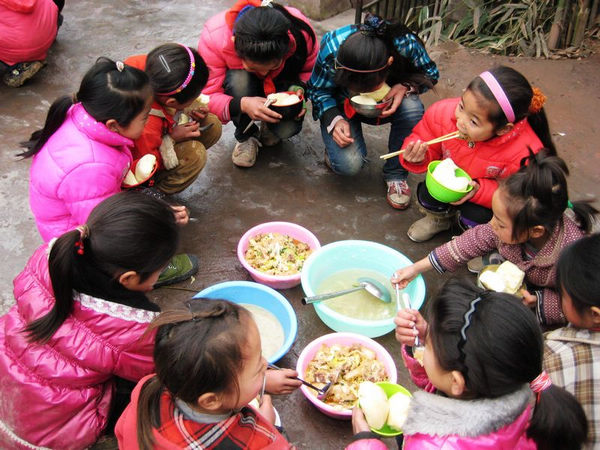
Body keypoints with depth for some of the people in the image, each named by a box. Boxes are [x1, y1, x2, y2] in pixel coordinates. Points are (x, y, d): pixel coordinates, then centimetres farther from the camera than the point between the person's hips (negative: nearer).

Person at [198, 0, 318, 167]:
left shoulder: (300, 31, -31)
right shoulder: (214, 36, -36)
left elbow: (310, 71, -10)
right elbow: (207, 97, -30)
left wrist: (299, 88, -32)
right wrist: (241, 105, -48)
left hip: (281, 84, 1)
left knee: (288, 128, -28)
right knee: (239, 79, -37)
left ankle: (269, 125, 11)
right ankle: (246, 136, -9)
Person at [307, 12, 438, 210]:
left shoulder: (406, 44, -32)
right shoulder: (331, 49, -33)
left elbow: (430, 73, -11)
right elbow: (317, 90, -15)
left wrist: (405, 87, -32)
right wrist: (334, 119, -32)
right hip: (342, 106, -1)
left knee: (412, 108, -34)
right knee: (348, 164, -27)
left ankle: (396, 174, -10)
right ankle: (335, 149, 12)